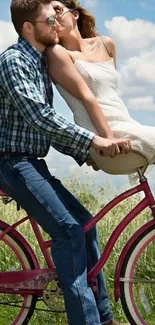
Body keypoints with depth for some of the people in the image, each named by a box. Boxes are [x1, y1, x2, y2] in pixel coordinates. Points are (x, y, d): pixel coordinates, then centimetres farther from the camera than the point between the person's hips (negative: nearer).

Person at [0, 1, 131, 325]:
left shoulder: (40, 63, 15)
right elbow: (38, 116, -26)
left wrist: (83, 153, 9)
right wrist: (93, 140, -28)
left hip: (31, 162, 9)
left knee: (83, 221, 8)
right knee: (68, 229, -18)